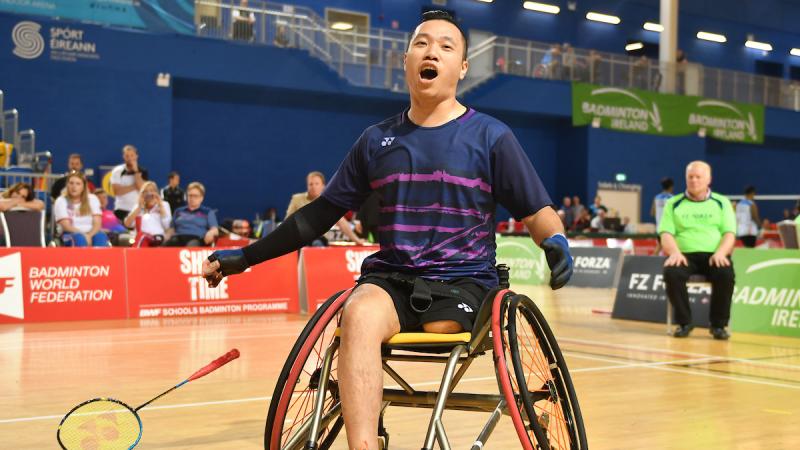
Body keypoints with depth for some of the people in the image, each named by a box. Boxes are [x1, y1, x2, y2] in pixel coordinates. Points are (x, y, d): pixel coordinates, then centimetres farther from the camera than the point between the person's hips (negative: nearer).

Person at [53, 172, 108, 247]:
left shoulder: (92, 199, 7)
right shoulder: (61, 201, 1)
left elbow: (97, 224, -2)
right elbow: (66, 226, -9)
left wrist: (89, 235, -22)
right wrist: (83, 235, -24)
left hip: (92, 233, 2)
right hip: (70, 235, -2)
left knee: (101, 236, -33)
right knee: (79, 238, -36)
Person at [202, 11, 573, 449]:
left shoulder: (490, 136, 4)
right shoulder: (376, 140, 11)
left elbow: (536, 212, 5)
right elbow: (322, 212, 16)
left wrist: (555, 241, -20)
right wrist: (245, 256, 13)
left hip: (464, 282, 0)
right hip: (391, 278, 0)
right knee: (358, 314, -31)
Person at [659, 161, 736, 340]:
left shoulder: (722, 202, 14)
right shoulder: (673, 203, 14)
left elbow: (729, 233, 5)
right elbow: (666, 233, 4)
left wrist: (720, 253, -16)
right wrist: (675, 252, -18)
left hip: (714, 255, 0)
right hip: (685, 255, 0)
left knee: (725, 274, -34)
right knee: (671, 273, -33)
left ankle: (718, 324, -15)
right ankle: (684, 322, -15)